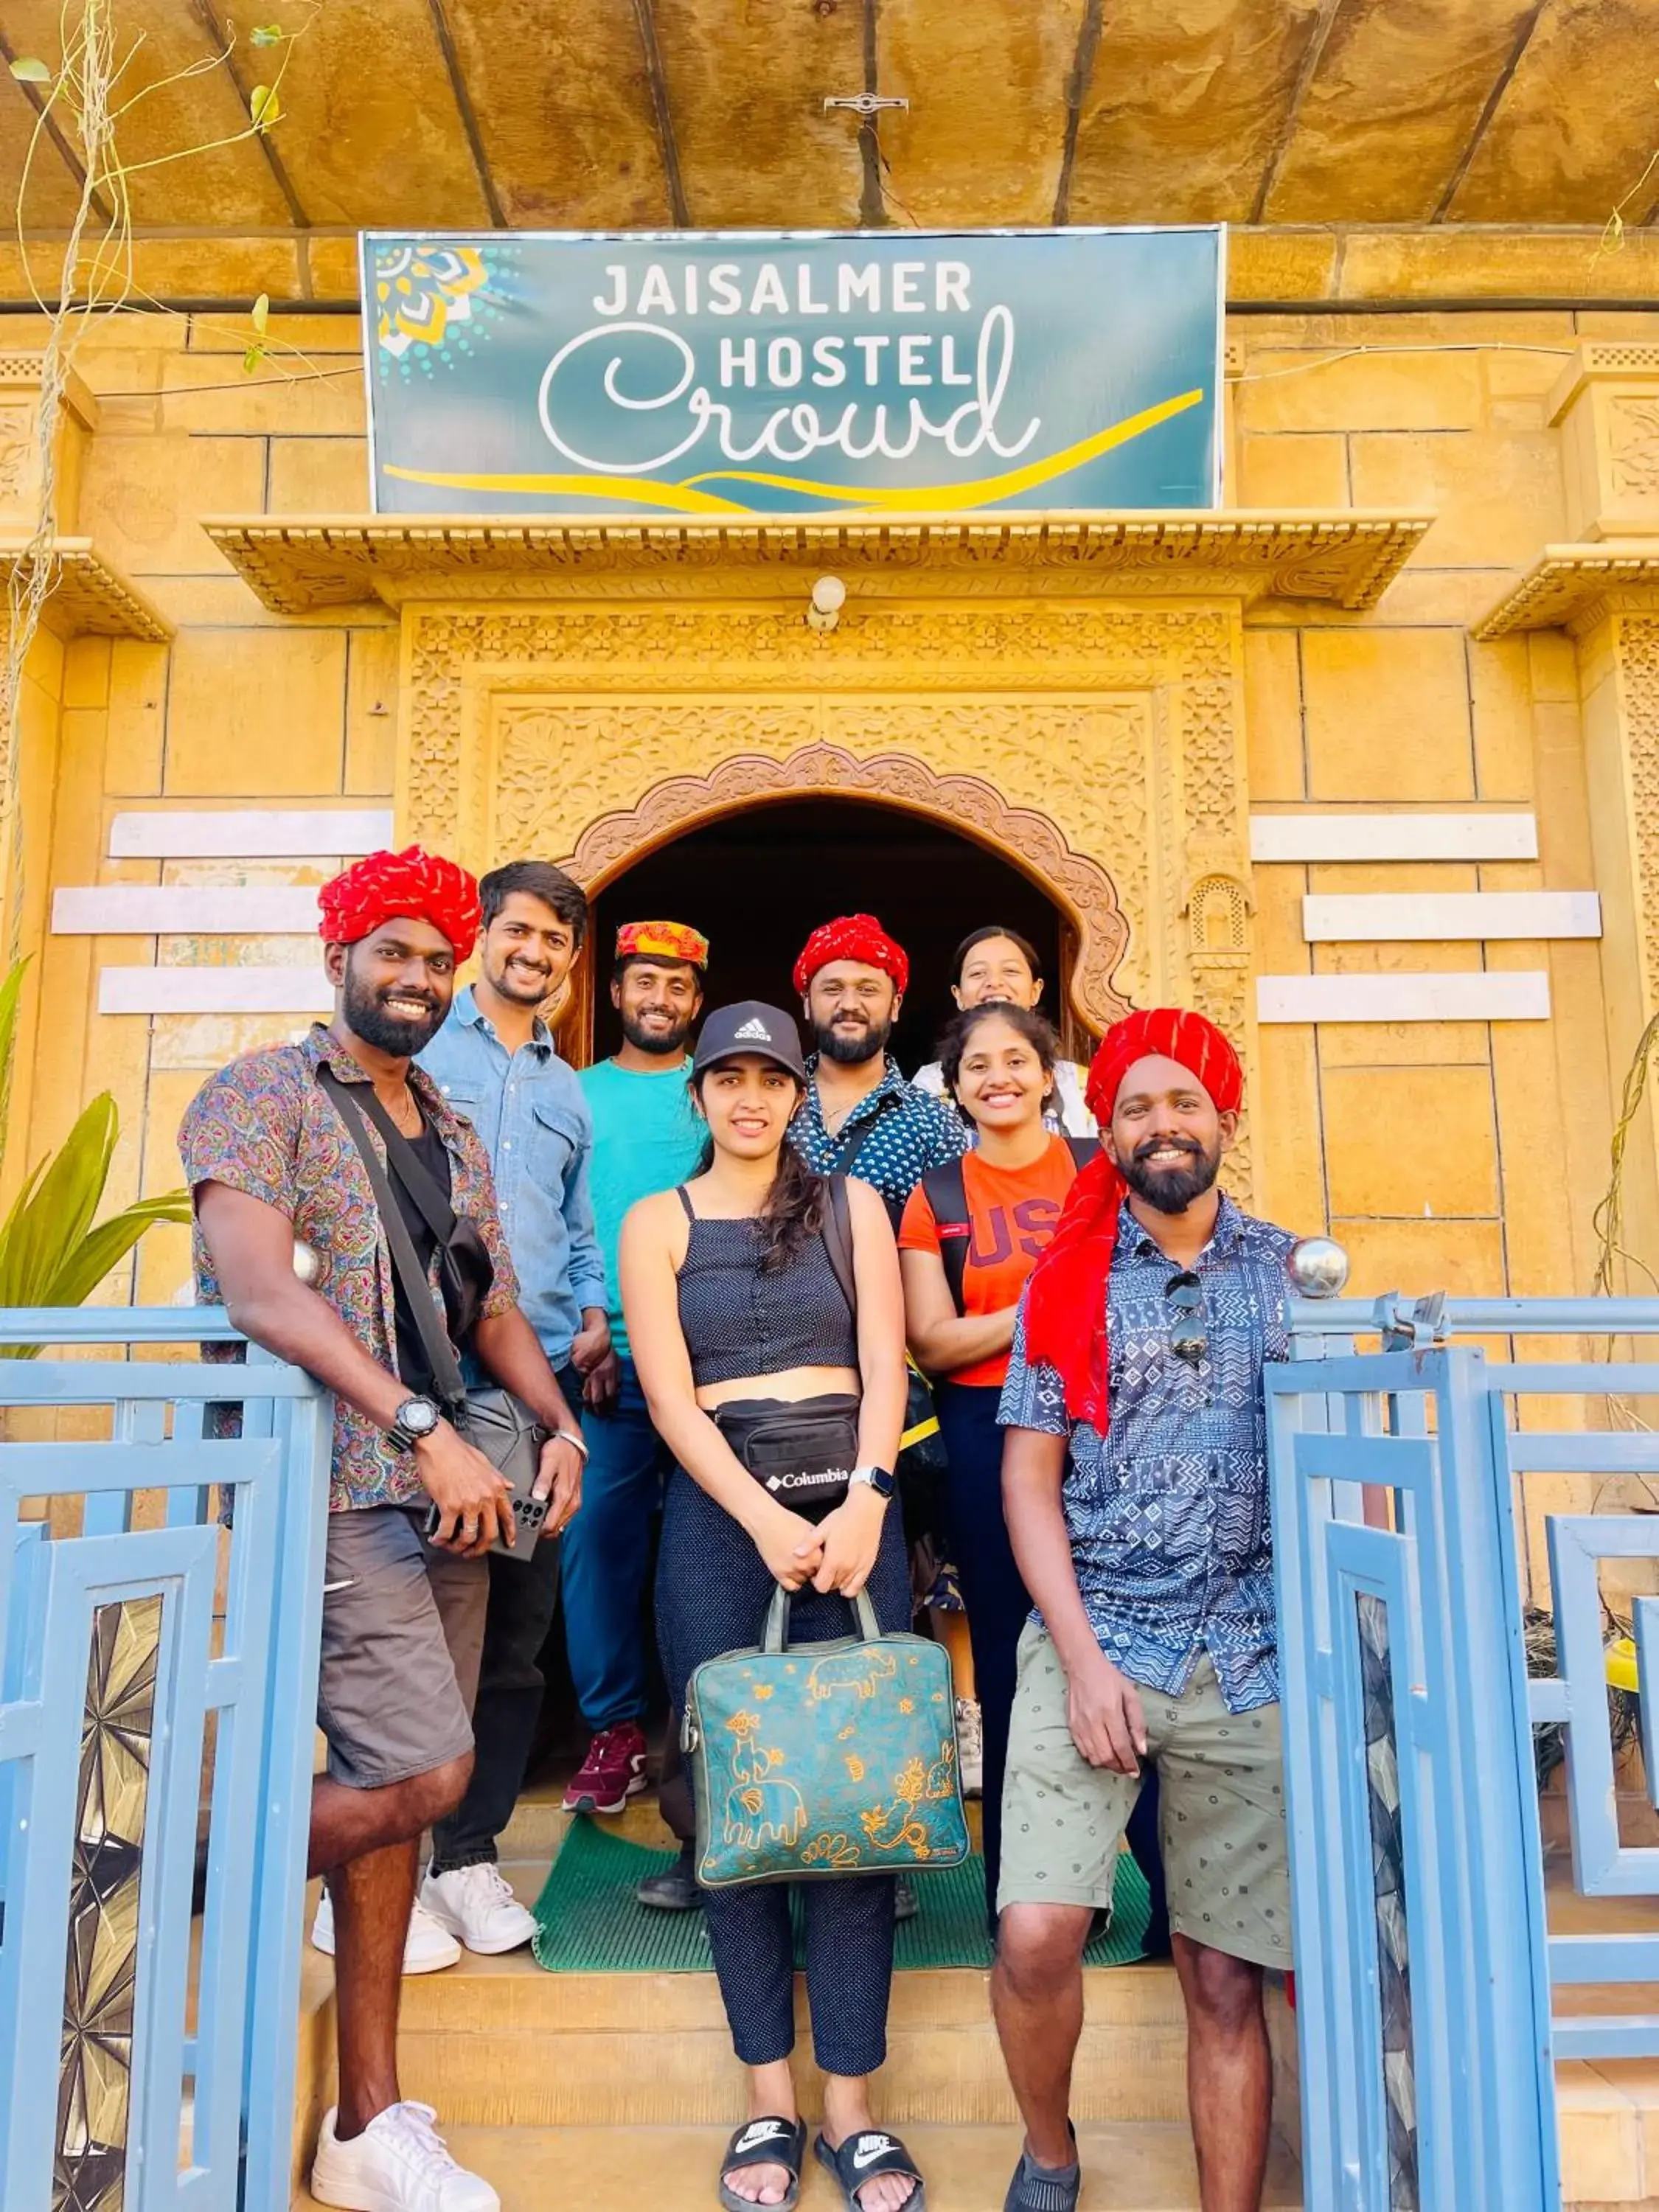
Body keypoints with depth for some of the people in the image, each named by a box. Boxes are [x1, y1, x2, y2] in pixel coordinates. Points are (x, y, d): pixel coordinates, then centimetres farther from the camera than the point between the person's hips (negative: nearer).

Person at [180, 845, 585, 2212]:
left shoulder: (454, 1137, 18)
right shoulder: (263, 1094, -3)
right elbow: (257, 1289, -17)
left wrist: (559, 1426, 1)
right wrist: (423, 1429, -23)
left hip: (446, 1491, 7)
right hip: (335, 1483, -7)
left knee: (392, 1790, 10)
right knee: (423, 1772, -14)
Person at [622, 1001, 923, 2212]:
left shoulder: (851, 1205, 10)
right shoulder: (658, 1221, 8)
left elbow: (883, 1364, 2)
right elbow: (669, 1395, -2)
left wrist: (865, 1502, -13)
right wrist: (765, 1520, -13)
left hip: (850, 1495, 1)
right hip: (722, 1505, 0)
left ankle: (852, 2107, 10)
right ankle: (769, 2102, 15)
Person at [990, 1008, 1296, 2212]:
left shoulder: (1294, 1271, 7)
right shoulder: (1070, 1280, 4)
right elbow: (1029, 1478, 1)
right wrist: (1084, 1658, -8)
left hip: (1253, 1659, 1)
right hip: (1094, 1640, -1)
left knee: (1227, 1976, 5)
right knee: (1037, 1934, -11)